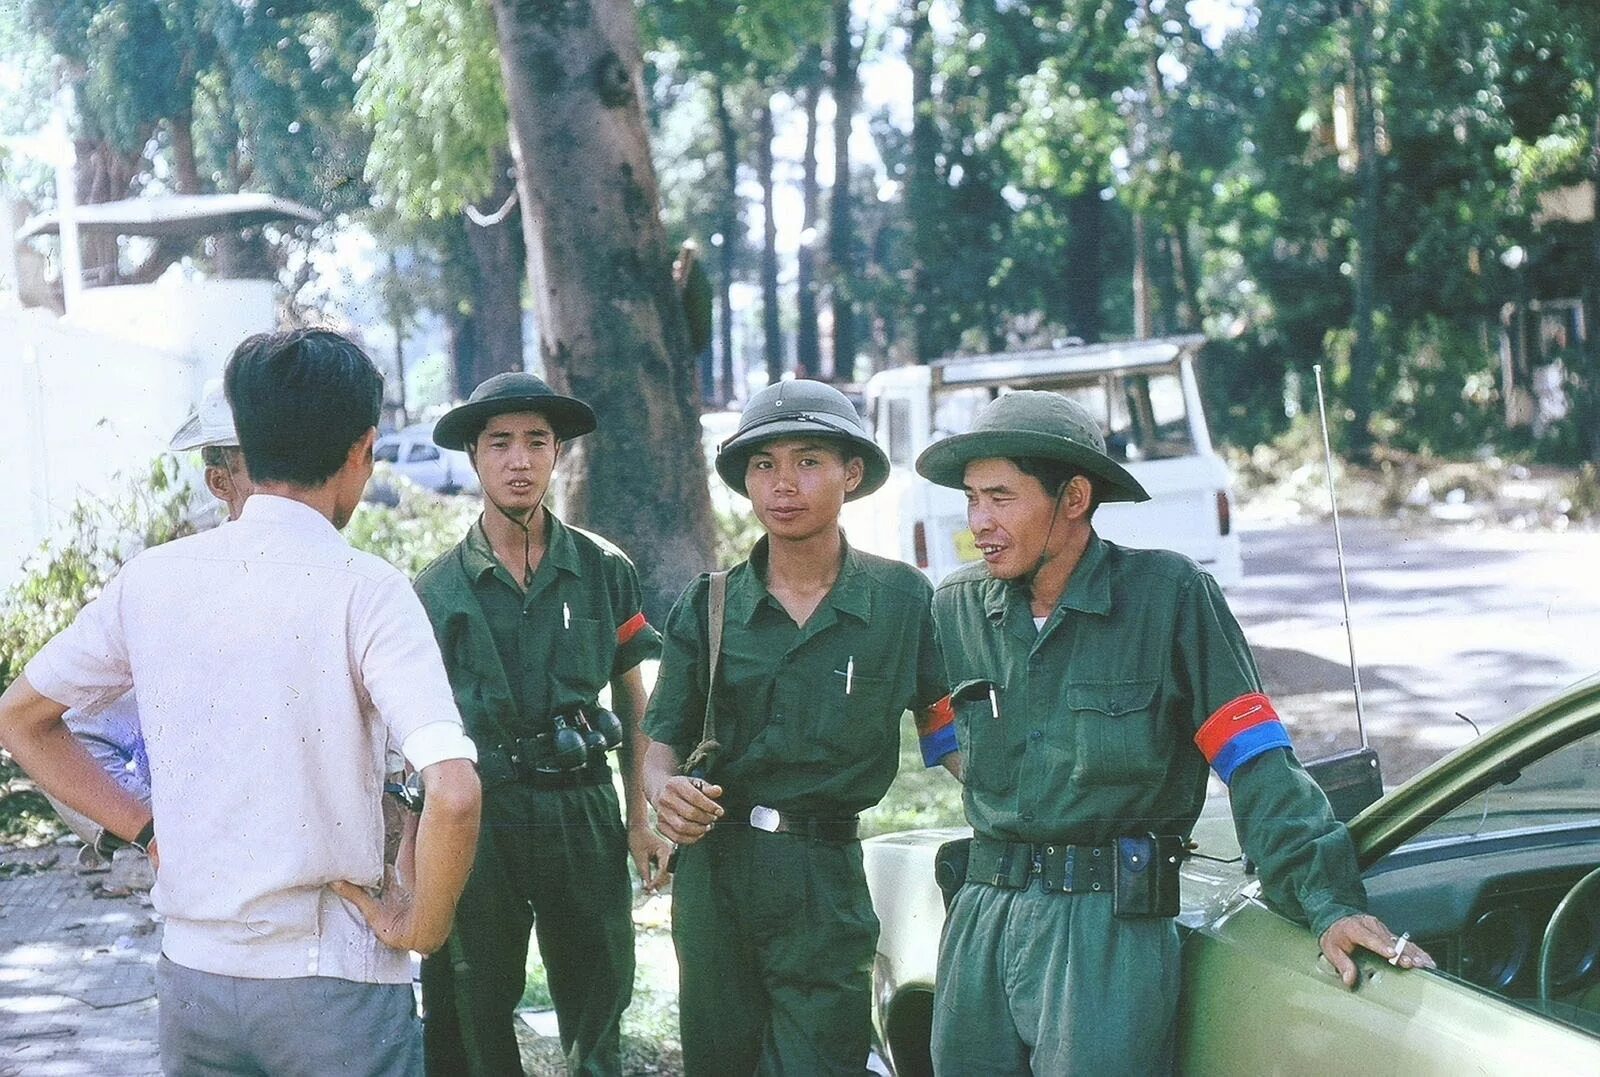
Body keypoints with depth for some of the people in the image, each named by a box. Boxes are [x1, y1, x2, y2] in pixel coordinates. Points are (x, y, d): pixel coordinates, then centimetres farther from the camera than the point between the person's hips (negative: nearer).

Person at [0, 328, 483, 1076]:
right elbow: (453, 793, -26)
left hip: (192, 973, 4)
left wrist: (146, 829, 9)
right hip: (333, 985, -4)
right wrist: (421, 928, -10)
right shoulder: (365, 591, -14)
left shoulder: (152, 578, 0)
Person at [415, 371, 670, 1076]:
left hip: (582, 809, 0)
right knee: (472, 1020, 8)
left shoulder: (604, 571, 3)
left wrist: (641, 819, 3)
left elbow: (632, 701, 9)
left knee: (597, 1010, 8)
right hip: (479, 813, 0)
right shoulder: (439, 588, 2)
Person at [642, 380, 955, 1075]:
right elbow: (663, 742, 6)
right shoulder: (708, 606, 4)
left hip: (826, 881, -2)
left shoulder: (903, 599, -1)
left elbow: (949, 730, 3)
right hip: (712, 868, 2)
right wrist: (666, 791, -17)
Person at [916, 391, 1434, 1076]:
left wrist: (1327, 900, -18)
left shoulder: (1167, 594, -7)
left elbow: (1256, 761, -9)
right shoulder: (956, 608, 6)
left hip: (1112, 925, -5)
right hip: (980, 920, 5)